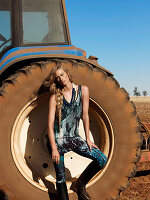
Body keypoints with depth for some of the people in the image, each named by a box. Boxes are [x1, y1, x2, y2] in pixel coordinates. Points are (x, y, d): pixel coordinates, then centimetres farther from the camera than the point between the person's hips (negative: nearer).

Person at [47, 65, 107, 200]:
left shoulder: (83, 90, 0)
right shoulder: (55, 97, -5)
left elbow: (85, 115, 4)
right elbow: (50, 124, -8)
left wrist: (88, 139, 4)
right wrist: (54, 148, -14)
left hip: (74, 138, 2)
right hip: (58, 139, -2)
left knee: (102, 160, -11)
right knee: (61, 178, 2)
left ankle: (81, 184, 11)